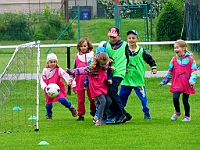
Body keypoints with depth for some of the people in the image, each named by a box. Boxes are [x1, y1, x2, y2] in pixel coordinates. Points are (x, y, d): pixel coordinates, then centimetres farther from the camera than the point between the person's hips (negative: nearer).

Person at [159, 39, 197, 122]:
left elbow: (194, 71, -5)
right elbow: (170, 72, 16)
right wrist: (164, 81, 18)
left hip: (186, 84, -3)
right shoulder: (174, 59, 7)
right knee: (175, 98, -13)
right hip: (177, 84, 3)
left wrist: (192, 80, -19)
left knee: (185, 100, 1)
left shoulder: (190, 59, -4)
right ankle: (177, 112, 15)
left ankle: (187, 116, 20)